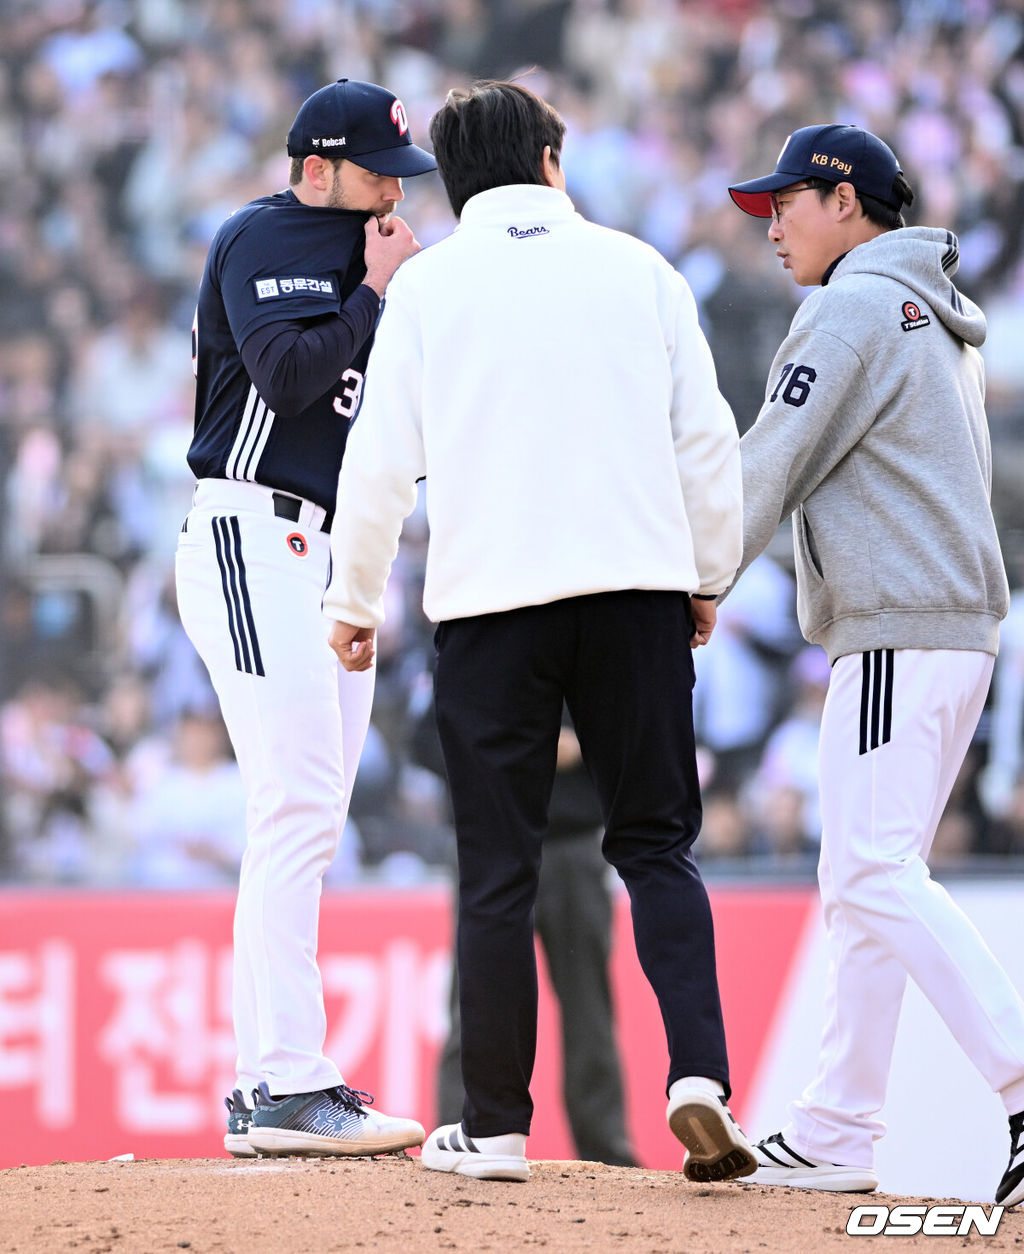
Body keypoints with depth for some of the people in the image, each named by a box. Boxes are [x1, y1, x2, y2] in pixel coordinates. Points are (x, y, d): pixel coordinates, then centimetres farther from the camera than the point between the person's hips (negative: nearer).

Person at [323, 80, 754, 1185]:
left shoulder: (429, 282, 5)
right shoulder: (637, 267, 9)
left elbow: (382, 459, 1)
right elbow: (707, 439, 7)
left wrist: (354, 605, 11)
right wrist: (708, 580, 18)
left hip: (490, 597, -1)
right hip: (639, 587, 1)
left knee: (496, 870, 4)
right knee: (655, 843, 7)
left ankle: (494, 1128, 6)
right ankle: (698, 1078, -12)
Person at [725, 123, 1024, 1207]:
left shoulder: (856, 306, -8)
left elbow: (769, 470, -11)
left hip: (898, 630, -10)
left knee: (876, 874, -15)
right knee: (863, 881, 11)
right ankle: (836, 1135, 11)